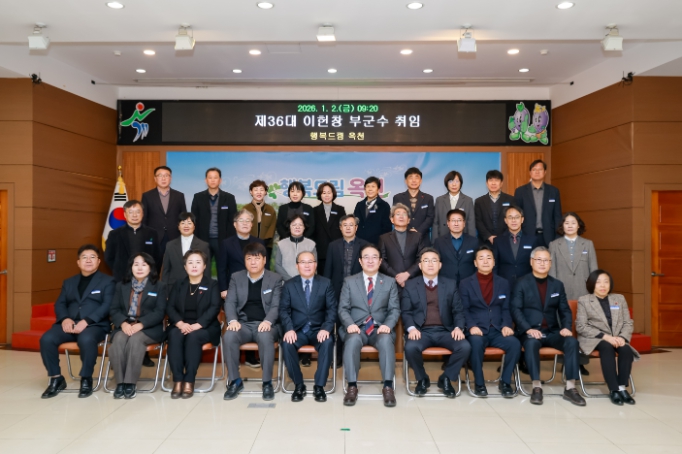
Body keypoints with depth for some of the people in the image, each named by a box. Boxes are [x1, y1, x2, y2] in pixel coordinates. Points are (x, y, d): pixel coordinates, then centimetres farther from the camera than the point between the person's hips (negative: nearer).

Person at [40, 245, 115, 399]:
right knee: (46, 339, -23)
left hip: (95, 325, -4)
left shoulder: (107, 281, 7)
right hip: (69, 324, 5)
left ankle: (86, 379, -16)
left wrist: (86, 321, -19)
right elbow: (59, 304, 14)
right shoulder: (69, 282, 22)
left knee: (86, 339, -37)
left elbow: (107, 305, -6)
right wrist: (65, 318, -9)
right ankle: (56, 379, -5)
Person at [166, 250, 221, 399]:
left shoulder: (212, 285, 6)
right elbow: (170, 307, 4)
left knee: (193, 336, -34)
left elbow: (214, 308, -8)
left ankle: (189, 382, -28)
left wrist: (197, 325, -22)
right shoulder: (178, 285, 16)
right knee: (174, 335, -30)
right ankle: (177, 380, -28)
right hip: (182, 326, 3)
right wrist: (180, 323, -17)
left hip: (204, 327, -2)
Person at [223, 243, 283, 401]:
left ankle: (267, 382, -20)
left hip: (265, 324, -2)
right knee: (228, 336, -31)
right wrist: (233, 320, -16)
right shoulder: (236, 278, 11)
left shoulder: (275, 278, 5)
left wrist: (268, 321, -22)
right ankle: (235, 381, -14)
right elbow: (230, 302, 4)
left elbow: (276, 306, -2)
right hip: (243, 323, 2)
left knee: (265, 337, -37)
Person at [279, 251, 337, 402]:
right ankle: (299, 385, -11)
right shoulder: (289, 285, 7)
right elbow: (284, 310, -1)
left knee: (327, 342, -32)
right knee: (287, 343, -30)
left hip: (319, 329, 0)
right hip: (297, 330, 1)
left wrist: (326, 328, -19)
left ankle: (319, 386, -18)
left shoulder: (326, 283, 6)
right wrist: (289, 329, -19)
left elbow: (332, 309, -2)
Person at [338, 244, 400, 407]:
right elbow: (343, 308, 5)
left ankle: (388, 386, -29)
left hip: (380, 328, 0)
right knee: (353, 340, -36)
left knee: (386, 340, -35)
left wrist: (387, 325, -14)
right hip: (356, 328, 0)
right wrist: (350, 324, -16)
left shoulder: (390, 282, 12)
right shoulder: (349, 281, 12)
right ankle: (352, 386, -28)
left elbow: (395, 309, 6)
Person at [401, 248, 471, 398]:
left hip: (445, 331, 2)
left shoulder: (450, 284, 13)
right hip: (421, 331, -1)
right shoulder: (410, 285, 9)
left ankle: (446, 378, 0)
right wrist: (411, 328, -16)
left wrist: (458, 327, -11)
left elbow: (458, 310, 9)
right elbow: (405, 312, 3)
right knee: (410, 347, -33)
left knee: (465, 347, -26)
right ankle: (422, 379, -1)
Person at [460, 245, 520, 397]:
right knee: (476, 342, -36)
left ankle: (505, 381, -6)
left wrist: (506, 325, -9)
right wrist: (471, 326, -18)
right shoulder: (465, 284, 6)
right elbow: (464, 310, 0)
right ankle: (479, 383, -15)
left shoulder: (503, 283, 14)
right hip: (477, 330, -2)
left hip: (497, 330, 3)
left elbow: (506, 309, 10)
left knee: (515, 343, -28)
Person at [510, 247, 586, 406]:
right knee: (532, 343, -36)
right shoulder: (522, 283, 1)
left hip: (552, 331, 4)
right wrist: (528, 329, -22)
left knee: (572, 342, -25)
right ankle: (537, 387, -28)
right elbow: (516, 310, -7)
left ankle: (570, 388, -20)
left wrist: (567, 327, -9)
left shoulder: (557, 285, 14)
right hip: (530, 331, -4)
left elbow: (565, 310, 11)